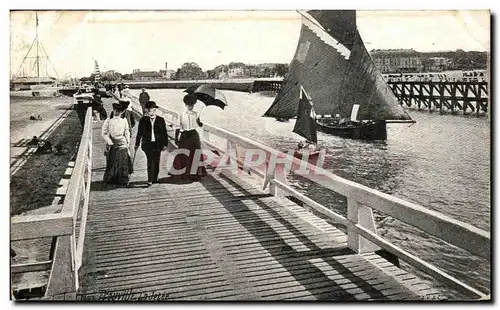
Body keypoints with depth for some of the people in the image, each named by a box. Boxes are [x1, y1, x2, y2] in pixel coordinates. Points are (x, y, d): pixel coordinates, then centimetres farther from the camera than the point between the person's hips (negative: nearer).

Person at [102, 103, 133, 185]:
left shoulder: (124, 121, 6)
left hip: (122, 144, 1)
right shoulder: (108, 121, 2)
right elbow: (103, 133, 1)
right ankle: (110, 179, 13)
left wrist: (127, 143, 9)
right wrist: (109, 141, -10)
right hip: (112, 145, -1)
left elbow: (127, 133, 12)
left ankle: (122, 180, 11)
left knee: (123, 162, 1)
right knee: (112, 162, 2)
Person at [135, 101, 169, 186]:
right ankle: (150, 180, -7)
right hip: (147, 144, -1)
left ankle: (155, 178, 25)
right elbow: (139, 133, 8)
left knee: (156, 162, 10)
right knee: (150, 162, -9)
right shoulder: (143, 120, 2)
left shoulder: (161, 120, 2)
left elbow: (164, 133, 5)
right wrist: (137, 144, 9)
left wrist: (165, 144, 1)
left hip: (158, 144, 2)